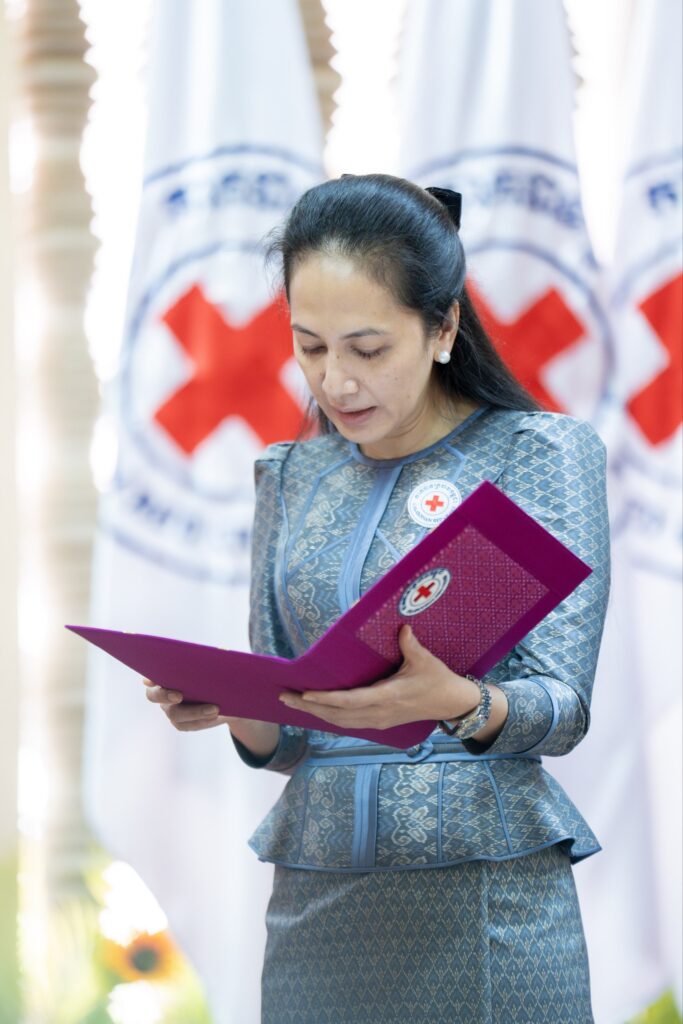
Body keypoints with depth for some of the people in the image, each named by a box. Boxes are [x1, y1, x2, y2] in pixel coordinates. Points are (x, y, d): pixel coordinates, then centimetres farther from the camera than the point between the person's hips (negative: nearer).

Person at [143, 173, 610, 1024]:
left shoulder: (542, 453, -1)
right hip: (316, 905, 4)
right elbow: (279, 742, 11)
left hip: (488, 901, -4)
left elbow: (562, 708, -9)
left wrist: (457, 704, -30)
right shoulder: (292, 477, 12)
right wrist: (230, 705, -12)